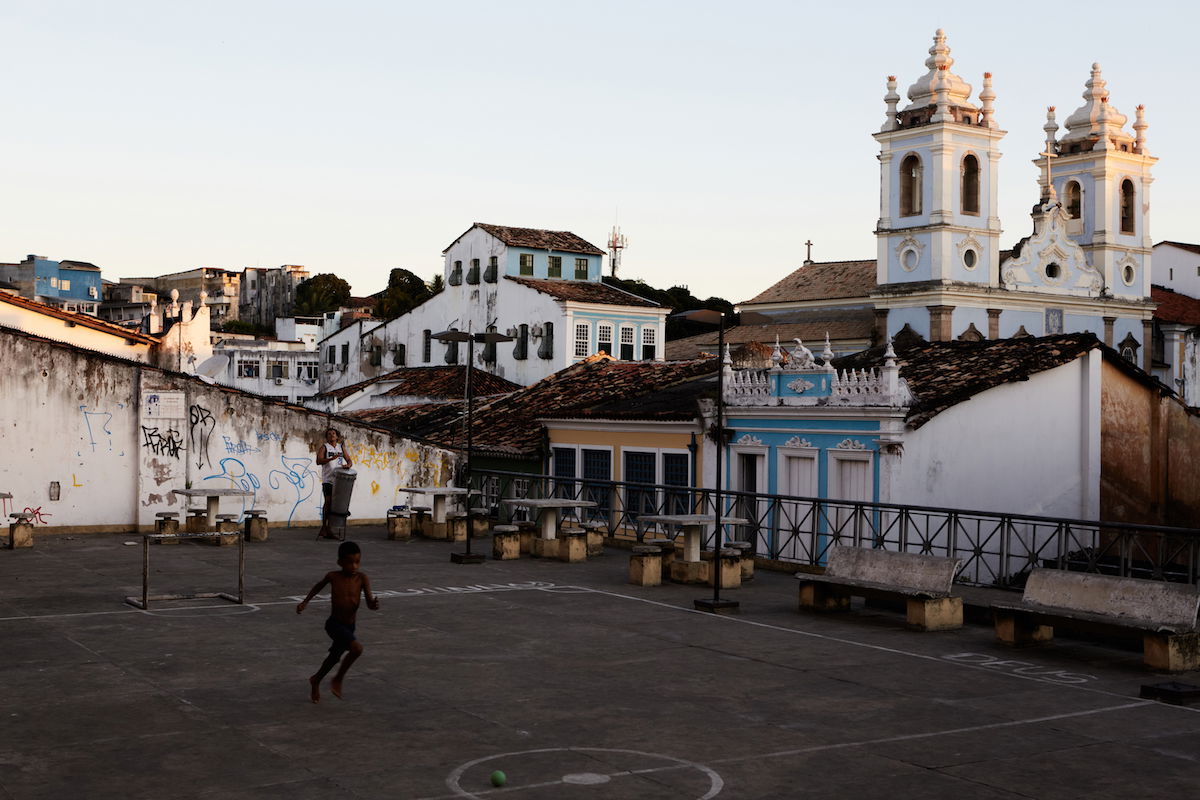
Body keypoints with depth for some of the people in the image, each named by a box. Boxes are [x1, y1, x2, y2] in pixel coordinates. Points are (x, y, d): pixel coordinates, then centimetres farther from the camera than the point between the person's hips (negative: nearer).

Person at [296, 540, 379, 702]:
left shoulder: (362, 578, -10)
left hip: (349, 626, 4)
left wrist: (374, 605, -37)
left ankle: (316, 681, 50)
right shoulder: (333, 576, -11)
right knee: (357, 648, -26)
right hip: (334, 623, -4)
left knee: (334, 657, 23)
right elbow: (320, 585, 11)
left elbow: (369, 603, -15)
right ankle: (338, 680, -5)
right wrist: (305, 601, 17)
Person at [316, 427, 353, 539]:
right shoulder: (324, 447, 3)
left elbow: (349, 461, 14)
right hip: (328, 479, -4)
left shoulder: (341, 448, 16)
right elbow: (319, 461, -11)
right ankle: (323, 527, -6)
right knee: (328, 502, -13)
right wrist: (331, 458, -25)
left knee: (334, 504, 3)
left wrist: (348, 465, -10)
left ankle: (329, 530, 7)